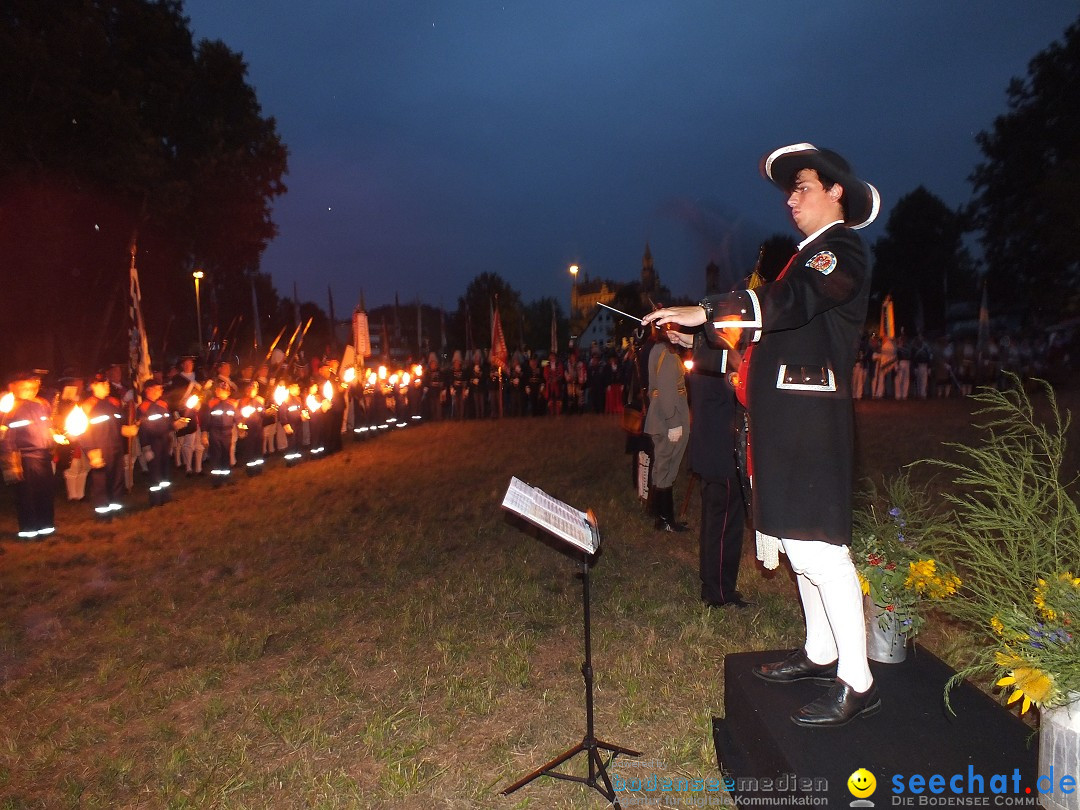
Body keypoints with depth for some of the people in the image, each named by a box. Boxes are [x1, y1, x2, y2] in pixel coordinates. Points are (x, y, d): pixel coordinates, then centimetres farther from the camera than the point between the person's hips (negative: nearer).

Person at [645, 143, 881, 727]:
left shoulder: (842, 247, -6)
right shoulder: (809, 254, 24)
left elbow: (791, 301, -26)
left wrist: (704, 312, -32)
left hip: (811, 425, -10)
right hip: (784, 423, 10)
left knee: (819, 549, -10)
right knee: (799, 543, 15)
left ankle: (856, 684, 0)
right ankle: (819, 653, 28)